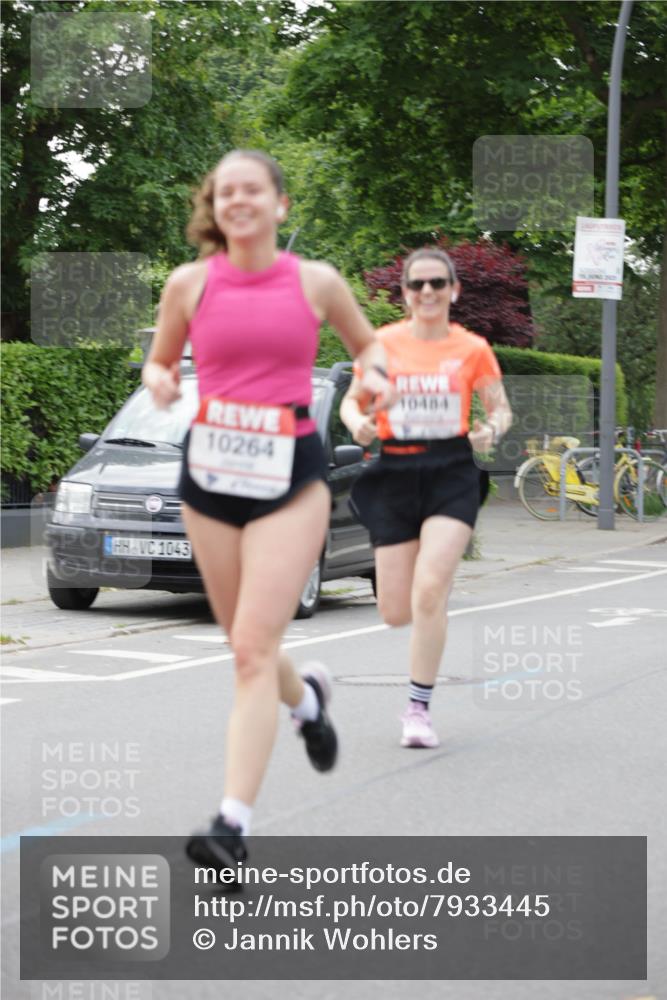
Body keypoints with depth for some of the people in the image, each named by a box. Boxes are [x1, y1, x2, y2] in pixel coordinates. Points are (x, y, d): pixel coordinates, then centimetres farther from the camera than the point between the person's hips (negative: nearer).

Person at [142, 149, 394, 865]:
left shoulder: (317, 282, 1)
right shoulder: (189, 283, 2)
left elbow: (365, 342, 18)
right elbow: (158, 361, 15)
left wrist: (373, 372, -4)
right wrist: (159, 382, -8)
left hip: (291, 476, -3)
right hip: (209, 471, 3)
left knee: (254, 647, -13)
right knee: (247, 647, 14)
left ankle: (233, 823, -15)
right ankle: (308, 698, 50)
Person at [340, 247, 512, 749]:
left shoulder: (472, 349, 2)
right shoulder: (383, 344, 3)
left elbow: (501, 409, 9)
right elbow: (353, 400, 11)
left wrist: (490, 431, -14)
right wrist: (358, 422, -12)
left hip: (452, 474, -2)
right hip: (394, 475, 2)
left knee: (429, 590, -19)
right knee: (397, 612, 0)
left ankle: (419, 709, -6)